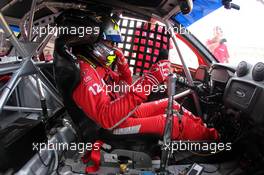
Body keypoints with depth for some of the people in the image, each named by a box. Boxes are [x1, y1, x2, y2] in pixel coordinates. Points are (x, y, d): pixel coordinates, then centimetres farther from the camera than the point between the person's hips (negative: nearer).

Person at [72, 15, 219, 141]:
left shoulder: (96, 64, 5)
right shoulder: (84, 71, -26)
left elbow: (125, 87, 17)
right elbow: (107, 118, -36)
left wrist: (123, 64, -4)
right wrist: (145, 85, -42)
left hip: (123, 111, 10)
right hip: (114, 126, -9)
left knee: (169, 105, 9)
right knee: (176, 121, -11)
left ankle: (207, 132, 19)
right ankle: (212, 139, 13)